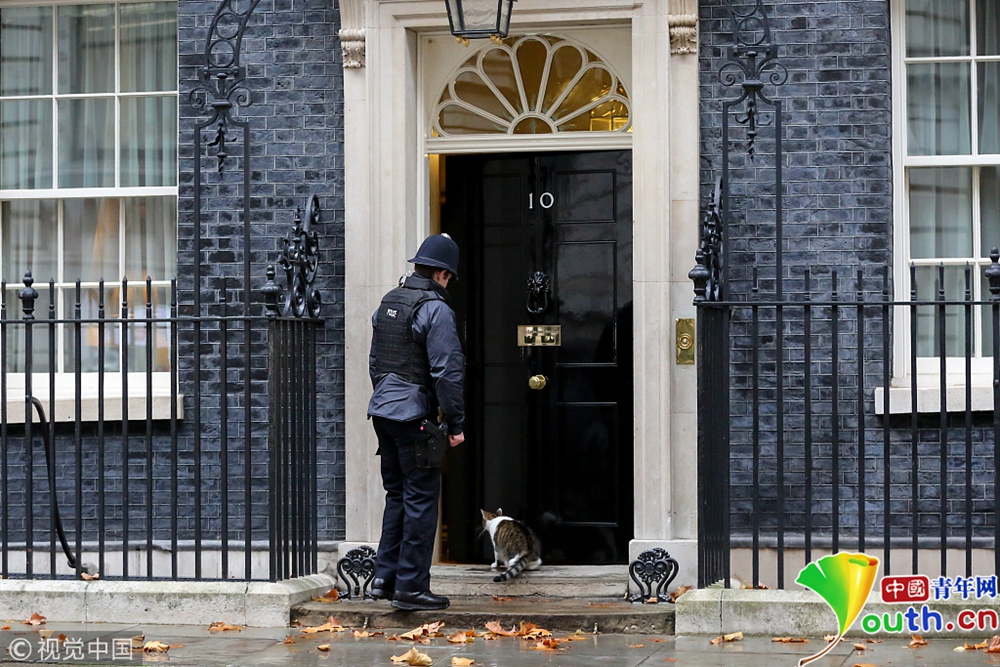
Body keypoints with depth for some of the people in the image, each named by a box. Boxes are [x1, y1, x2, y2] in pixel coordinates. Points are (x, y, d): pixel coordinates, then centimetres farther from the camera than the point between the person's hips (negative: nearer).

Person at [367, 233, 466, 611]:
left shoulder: (388, 303, 13)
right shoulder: (435, 309, -12)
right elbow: (447, 371, -16)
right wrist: (456, 423, -11)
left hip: (383, 411, 8)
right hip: (415, 415, -8)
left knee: (397, 495, 16)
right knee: (421, 498, -2)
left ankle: (386, 577, 16)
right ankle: (411, 587, -1)